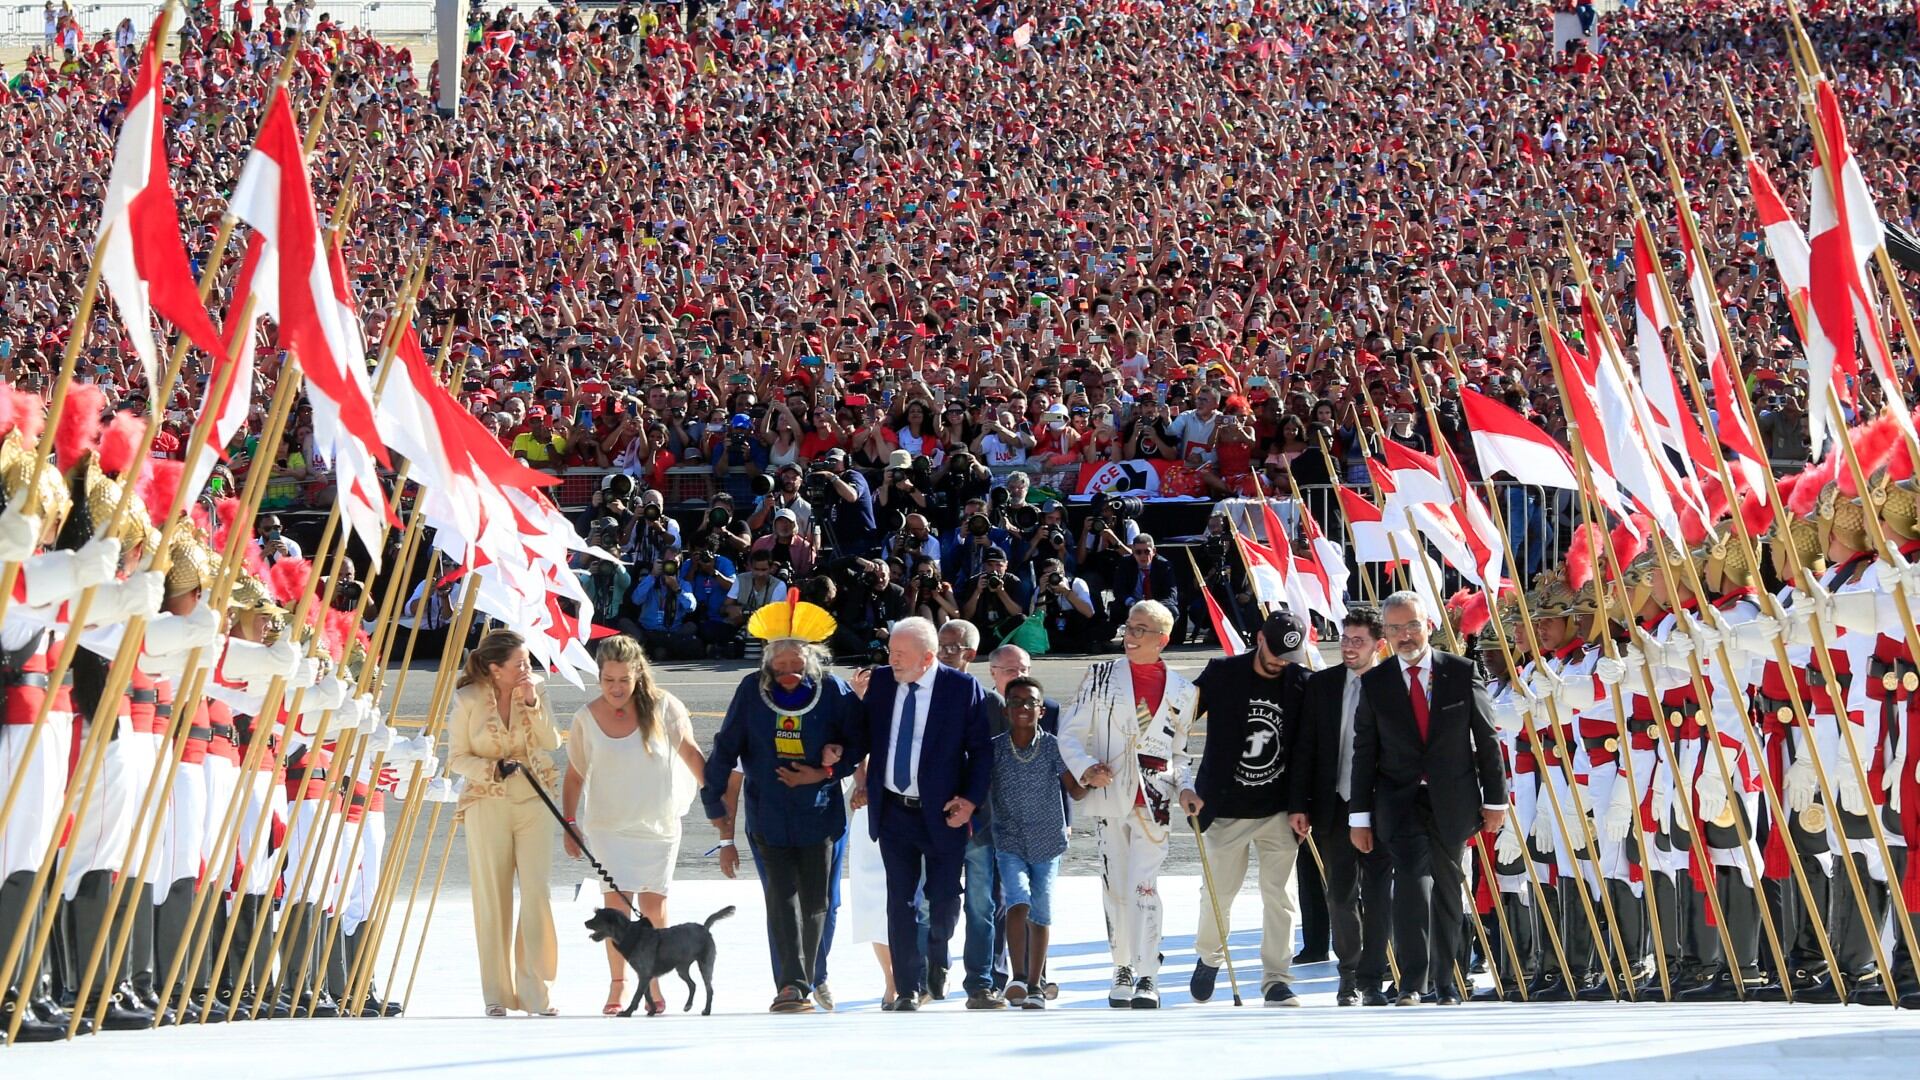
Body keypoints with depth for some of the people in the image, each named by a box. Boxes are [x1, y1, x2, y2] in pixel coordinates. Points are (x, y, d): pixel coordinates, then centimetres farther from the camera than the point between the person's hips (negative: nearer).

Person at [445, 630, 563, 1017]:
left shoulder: (533, 689, 2)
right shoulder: (469, 700, -6)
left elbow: (552, 743, -4)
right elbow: (457, 758, -1)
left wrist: (532, 704, -14)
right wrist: (493, 768, -16)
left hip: (532, 802, 2)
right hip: (487, 806, -2)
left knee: (536, 894, -5)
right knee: (492, 899, 3)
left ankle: (536, 992, 0)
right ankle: (497, 995, 11)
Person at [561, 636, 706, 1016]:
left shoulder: (662, 707, -7)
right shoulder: (586, 717, -3)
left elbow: (690, 753, 1)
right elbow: (575, 775, 7)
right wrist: (570, 824, 7)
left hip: (658, 824, 0)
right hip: (609, 824, 0)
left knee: (654, 906, 0)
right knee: (616, 902, -7)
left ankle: (655, 982, 18)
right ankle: (618, 985, 3)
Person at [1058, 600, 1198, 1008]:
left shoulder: (1182, 691, 7)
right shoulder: (1101, 676, 5)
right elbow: (1070, 732, 3)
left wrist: (1186, 787, -2)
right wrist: (1086, 768, -13)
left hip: (1154, 798, -1)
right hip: (1109, 795, 1)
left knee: (1144, 886, -10)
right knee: (1116, 886, 6)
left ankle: (1147, 976, -7)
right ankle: (1123, 969, 20)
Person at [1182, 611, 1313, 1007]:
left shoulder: (1301, 683, -2)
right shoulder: (1221, 675, -5)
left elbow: (1305, 750, 1)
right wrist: (1183, 786, -6)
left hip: (1279, 810, 1)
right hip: (1225, 808, 0)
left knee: (1278, 897, -4)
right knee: (1217, 893, 8)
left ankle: (1276, 981, 3)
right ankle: (1208, 957, 33)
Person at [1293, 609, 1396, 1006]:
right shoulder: (1321, 684, 6)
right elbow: (1306, 747, 7)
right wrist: (1300, 804, 2)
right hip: (1336, 806, 3)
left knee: (1378, 896, -2)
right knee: (1340, 894, 9)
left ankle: (1371, 980, 3)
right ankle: (1349, 972, 26)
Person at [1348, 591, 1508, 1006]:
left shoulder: (1462, 673, 1)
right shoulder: (1374, 683, 3)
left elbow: (1487, 739, 5)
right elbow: (1364, 753, 5)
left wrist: (1495, 799, 3)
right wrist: (1360, 816, 3)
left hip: (1452, 801, 1)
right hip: (1399, 802, -1)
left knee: (1447, 889, 9)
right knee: (1412, 879, -20)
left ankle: (1444, 984, 21)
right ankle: (1411, 983, -21)